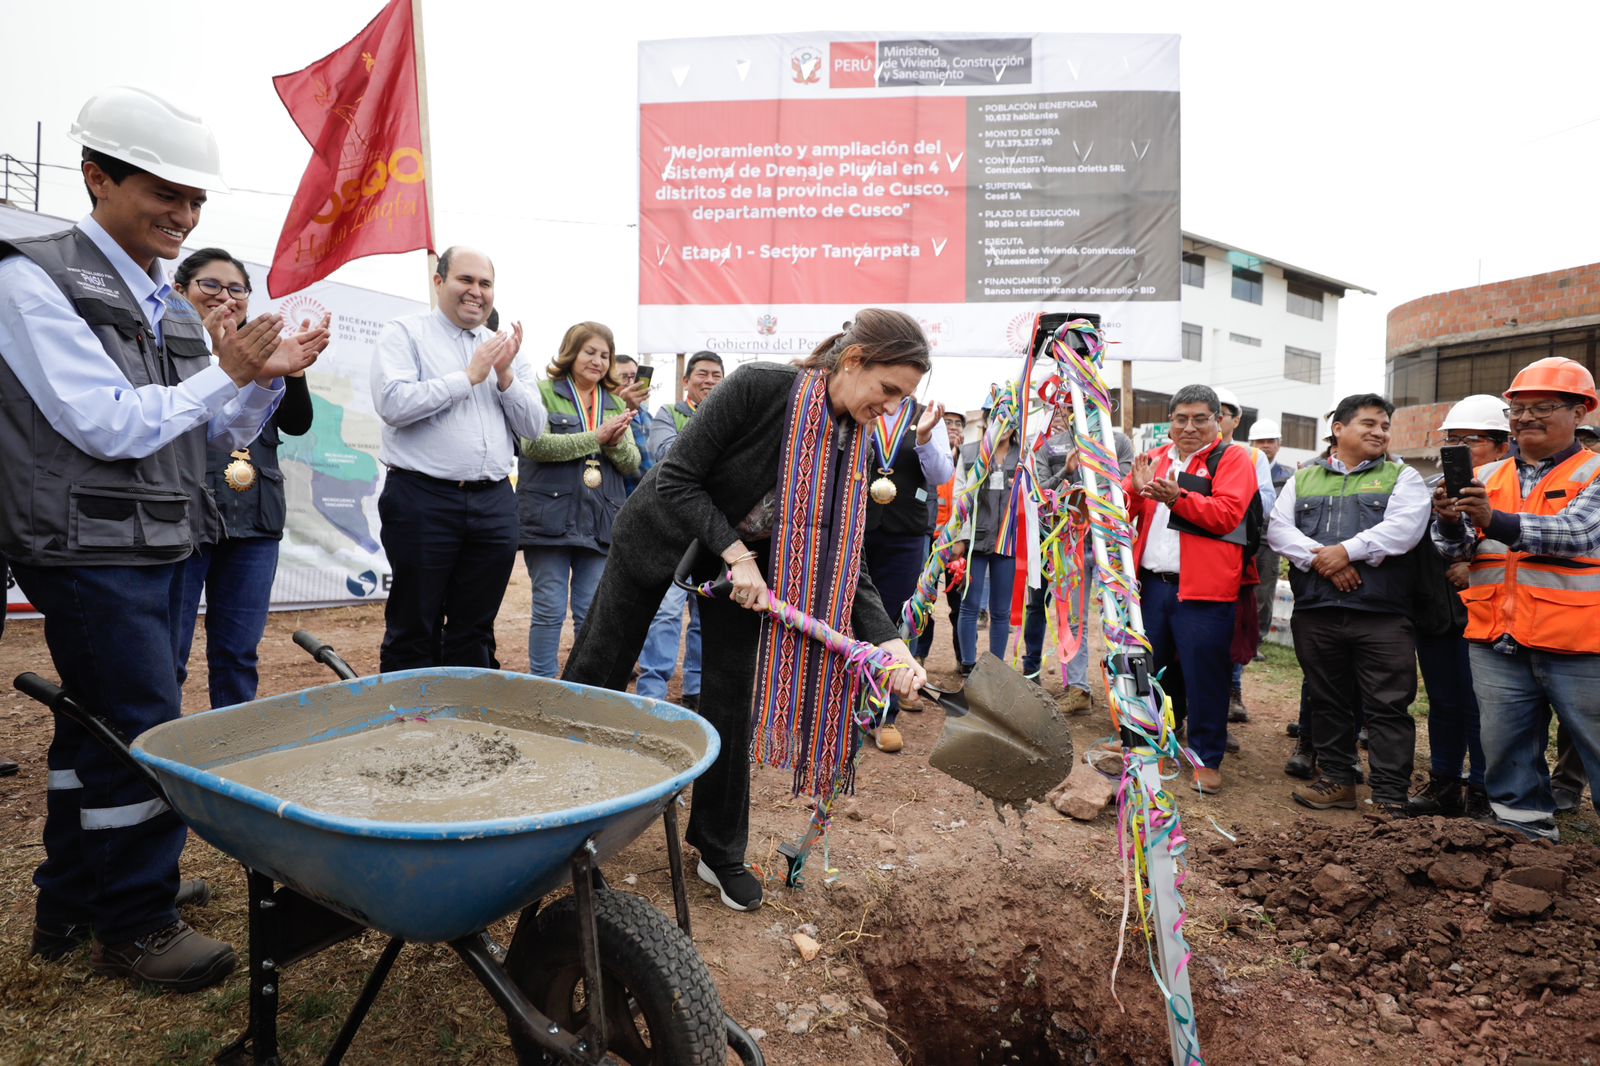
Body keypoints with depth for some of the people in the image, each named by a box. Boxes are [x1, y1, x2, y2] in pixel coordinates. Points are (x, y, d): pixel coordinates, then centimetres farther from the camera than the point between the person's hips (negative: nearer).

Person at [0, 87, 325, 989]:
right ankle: (136, 925, 13)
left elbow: (229, 429, 14)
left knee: (99, 728, 16)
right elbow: (106, 423, -18)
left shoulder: (170, 307, 14)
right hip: (92, 552, -8)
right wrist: (226, 374, -15)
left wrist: (265, 379, -3)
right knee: (145, 739, -5)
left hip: (162, 547, 8)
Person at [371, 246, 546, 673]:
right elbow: (392, 403, -14)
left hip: (493, 504, 5)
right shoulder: (404, 333, 2)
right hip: (423, 499, -4)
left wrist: (505, 375, -5)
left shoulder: (505, 347, 16)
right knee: (413, 635, 4)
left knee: (474, 634, 12)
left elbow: (533, 427, 9)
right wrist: (469, 377, -9)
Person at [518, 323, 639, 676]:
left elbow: (632, 464, 11)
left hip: (600, 522, 4)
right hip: (551, 518, -4)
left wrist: (616, 443, -11)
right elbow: (533, 444, -14)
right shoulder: (543, 392, 2)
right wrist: (595, 437, -15)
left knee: (592, 613, 8)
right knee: (549, 609, 1)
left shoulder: (616, 405, 16)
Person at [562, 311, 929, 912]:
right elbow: (675, 480, -26)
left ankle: (719, 851, 19)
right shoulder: (759, 387, -32)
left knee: (731, 702, 1)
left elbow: (843, 559, -15)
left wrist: (887, 640, -28)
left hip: (745, 556, 4)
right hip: (661, 530, -4)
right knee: (599, 668, 8)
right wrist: (734, 551, -34)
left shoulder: (853, 445, -15)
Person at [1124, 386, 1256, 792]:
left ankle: (1207, 759, 14)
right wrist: (1138, 490, -12)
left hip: (1203, 589, -5)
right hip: (1152, 583, 5)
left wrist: (1177, 497, -25)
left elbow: (1228, 514, -14)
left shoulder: (1232, 459, 0)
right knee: (1153, 668, 14)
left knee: (1203, 674, 0)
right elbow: (1125, 511, 9)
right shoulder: (1154, 458, 15)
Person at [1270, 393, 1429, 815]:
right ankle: (1336, 779, 26)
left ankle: (1391, 796, 8)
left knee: (1388, 706, -1)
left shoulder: (1402, 477, 8)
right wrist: (1319, 559, -13)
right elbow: (1279, 528, 2)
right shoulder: (1303, 479, 15)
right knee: (1325, 701, 12)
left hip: (1382, 615, -2)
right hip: (1315, 612, 3)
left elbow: (1403, 528, -10)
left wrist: (1346, 551, -15)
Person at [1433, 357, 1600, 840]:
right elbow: (1456, 550, 4)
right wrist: (1450, 523, -19)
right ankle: (1524, 831, 24)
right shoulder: (1488, 477, 11)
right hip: (1497, 643, 4)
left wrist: (1496, 521, -34)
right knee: (1507, 751, 12)